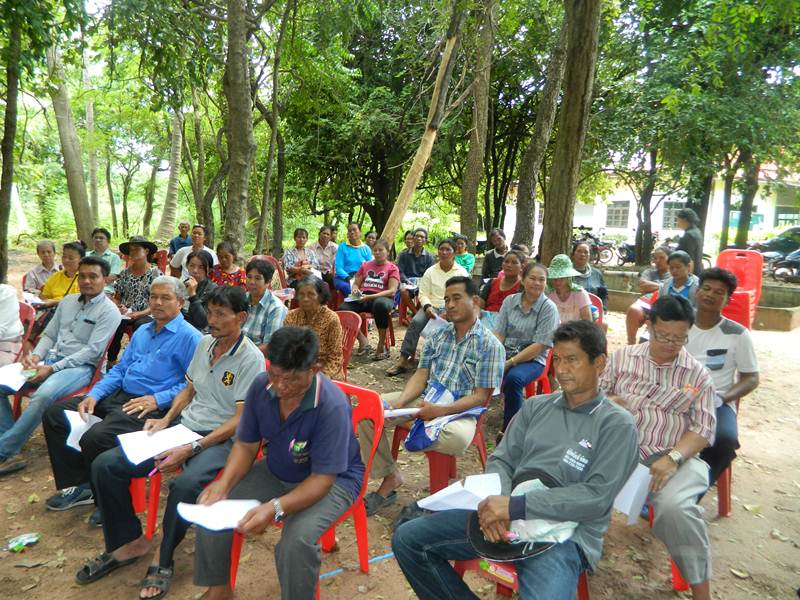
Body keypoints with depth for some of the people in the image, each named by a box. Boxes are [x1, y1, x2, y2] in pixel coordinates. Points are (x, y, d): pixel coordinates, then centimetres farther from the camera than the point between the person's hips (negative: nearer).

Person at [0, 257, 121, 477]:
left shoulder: (108, 311, -7)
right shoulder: (68, 301, 16)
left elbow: (91, 351, -13)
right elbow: (49, 335, 20)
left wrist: (52, 368, -19)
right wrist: (35, 356, -2)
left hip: (81, 366, -7)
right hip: (52, 358, 8)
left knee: (43, 394, -35)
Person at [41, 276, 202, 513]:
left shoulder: (189, 337, -8)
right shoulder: (142, 331, 21)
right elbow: (119, 369, 22)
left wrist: (157, 400, -21)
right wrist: (94, 395, 6)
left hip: (151, 406, -9)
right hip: (118, 395, 9)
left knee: (95, 438, -30)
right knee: (54, 414, 4)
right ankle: (79, 485, 11)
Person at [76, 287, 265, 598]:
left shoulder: (251, 358, -14)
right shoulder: (204, 343, 8)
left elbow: (239, 420, -17)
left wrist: (192, 449, -22)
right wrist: (166, 420, 3)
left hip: (221, 439, -7)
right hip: (184, 426, 7)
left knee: (185, 484, -37)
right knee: (105, 465, -5)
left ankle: (162, 558, -8)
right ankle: (129, 542, 13)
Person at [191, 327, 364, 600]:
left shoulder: (333, 406, -32)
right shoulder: (261, 386, -15)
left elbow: (322, 479, -28)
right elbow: (246, 445, -3)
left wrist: (275, 508, -42)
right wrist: (224, 484, -21)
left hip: (333, 479, -5)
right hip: (276, 471, 6)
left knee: (297, 541, -31)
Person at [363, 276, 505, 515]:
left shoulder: (490, 345, -5)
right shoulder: (438, 335, 12)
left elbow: (480, 397, -10)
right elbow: (421, 375, 8)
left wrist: (441, 411, -23)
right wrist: (400, 402, -12)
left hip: (459, 411, -5)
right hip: (424, 400, 5)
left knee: (458, 438, -39)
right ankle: (390, 477, -2)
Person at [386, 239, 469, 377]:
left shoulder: (461, 272, 5)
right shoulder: (430, 271, 10)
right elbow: (423, 294, 5)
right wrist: (427, 306, -16)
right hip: (432, 307, 2)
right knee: (416, 321, -27)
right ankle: (403, 361, -26)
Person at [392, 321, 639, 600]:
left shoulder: (617, 424, -4)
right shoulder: (536, 406, 12)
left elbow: (597, 497, -13)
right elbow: (501, 460, 9)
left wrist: (516, 505, -21)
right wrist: (498, 501, -15)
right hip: (507, 516, 5)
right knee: (407, 539, -4)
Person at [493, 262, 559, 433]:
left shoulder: (548, 308, -5)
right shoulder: (510, 301, 7)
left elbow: (539, 346, -11)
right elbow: (498, 334, 4)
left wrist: (510, 363, -18)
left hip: (532, 360, -3)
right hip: (505, 353, 3)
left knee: (513, 378, -34)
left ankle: (508, 430, -16)